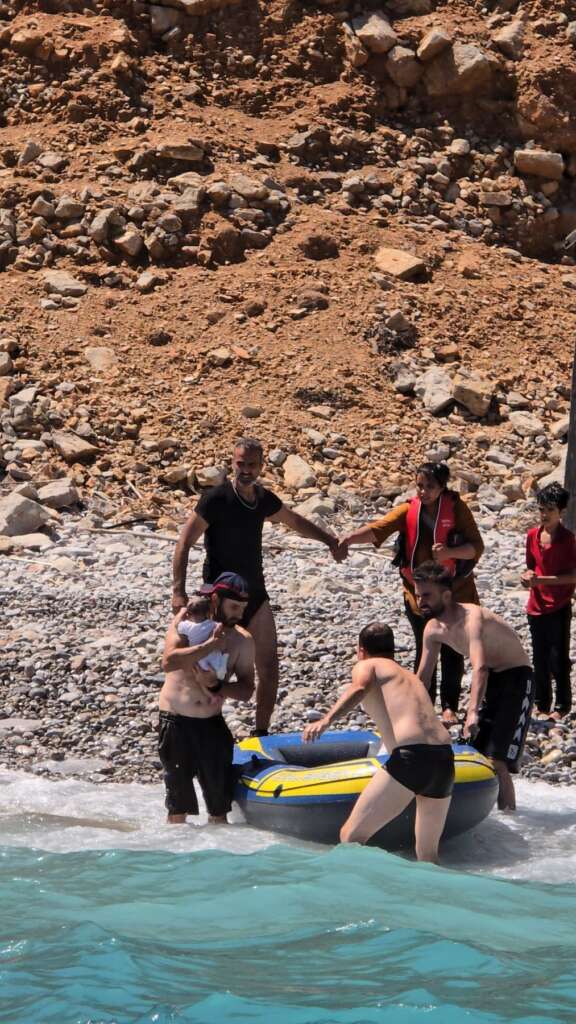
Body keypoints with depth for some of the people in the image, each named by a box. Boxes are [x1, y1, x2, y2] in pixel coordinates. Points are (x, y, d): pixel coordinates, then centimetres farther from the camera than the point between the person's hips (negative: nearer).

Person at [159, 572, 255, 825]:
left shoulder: (243, 641, 0)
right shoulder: (186, 622, -7)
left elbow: (247, 690, -1)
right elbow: (169, 662, -24)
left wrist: (215, 686, -18)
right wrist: (211, 644, -25)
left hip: (212, 723, 3)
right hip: (176, 722, -3)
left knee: (219, 803, 5)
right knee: (179, 804, 4)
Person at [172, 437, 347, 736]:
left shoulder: (264, 499, 4)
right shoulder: (216, 499, -15)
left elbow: (295, 522, 24)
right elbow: (184, 543, -16)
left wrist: (330, 540, 13)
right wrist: (178, 591, -23)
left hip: (256, 596, 6)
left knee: (269, 669, 5)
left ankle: (261, 733, 19)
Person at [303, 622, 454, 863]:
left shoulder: (366, 666, 13)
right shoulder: (410, 677, 33)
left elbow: (359, 688, -10)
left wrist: (326, 720, -24)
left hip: (411, 756, -7)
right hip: (445, 759, 7)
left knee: (351, 836, -5)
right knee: (428, 856, 21)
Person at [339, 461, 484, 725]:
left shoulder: (456, 508, -9)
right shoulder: (409, 510, -6)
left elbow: (477, 547, -10)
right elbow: (379, 529, -20)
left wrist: (450, 552, -28)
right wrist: (350, 538, -38)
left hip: (455, 592, -1)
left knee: (452, 653, 3)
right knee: (424, 651, 8)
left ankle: (449, 706, 13)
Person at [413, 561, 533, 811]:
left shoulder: (472, 618, -29)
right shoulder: (433, 629, -2)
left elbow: (480, 668, -44)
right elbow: (422, 677, 10)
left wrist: (473, 712, -56)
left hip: (516, 679, -9)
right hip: (490, 680, 9)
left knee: (497, 761, -19)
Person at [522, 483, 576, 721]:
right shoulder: (533, 536, 3)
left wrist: (542, 580, -21)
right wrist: (528, 576, -7)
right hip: (537, 605, 5)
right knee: (539, 658, 13)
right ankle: (541, 703, 24)